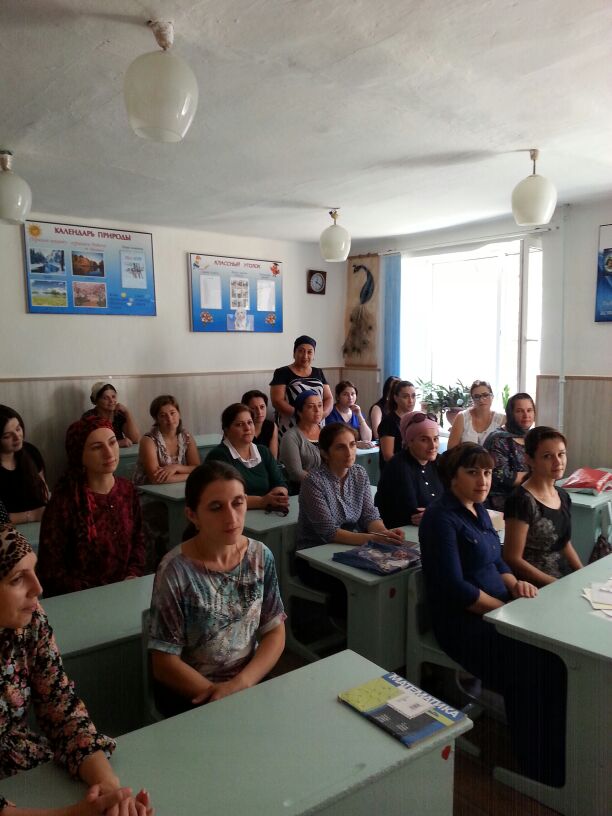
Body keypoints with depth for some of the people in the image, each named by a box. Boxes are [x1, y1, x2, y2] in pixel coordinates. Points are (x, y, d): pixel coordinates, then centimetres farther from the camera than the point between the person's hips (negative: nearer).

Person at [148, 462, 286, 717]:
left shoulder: (261, 557, -5)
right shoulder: (176, 571, -16)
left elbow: (275, 633, 0)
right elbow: (164, 663, -12)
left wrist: (241, 682, -14)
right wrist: (222, 698, -17)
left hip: (251, 681, 4)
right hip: (191, 695, -4)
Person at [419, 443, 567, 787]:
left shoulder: (479, 509, 10)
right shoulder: (442, 518, -16)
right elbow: (455, 587, -19)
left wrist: (515, 583, -4)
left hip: (496, 611, 8)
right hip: (464, 623, -8)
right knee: (534, 666, -20)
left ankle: (559, 753, 0)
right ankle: (544, 769, -1)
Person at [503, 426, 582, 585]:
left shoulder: (563, 496, 7)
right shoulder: (521, 501, -17)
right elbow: (513, 559, -15)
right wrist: (557, 584, -15)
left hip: (566, 578, 7)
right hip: (536, 589, -7)